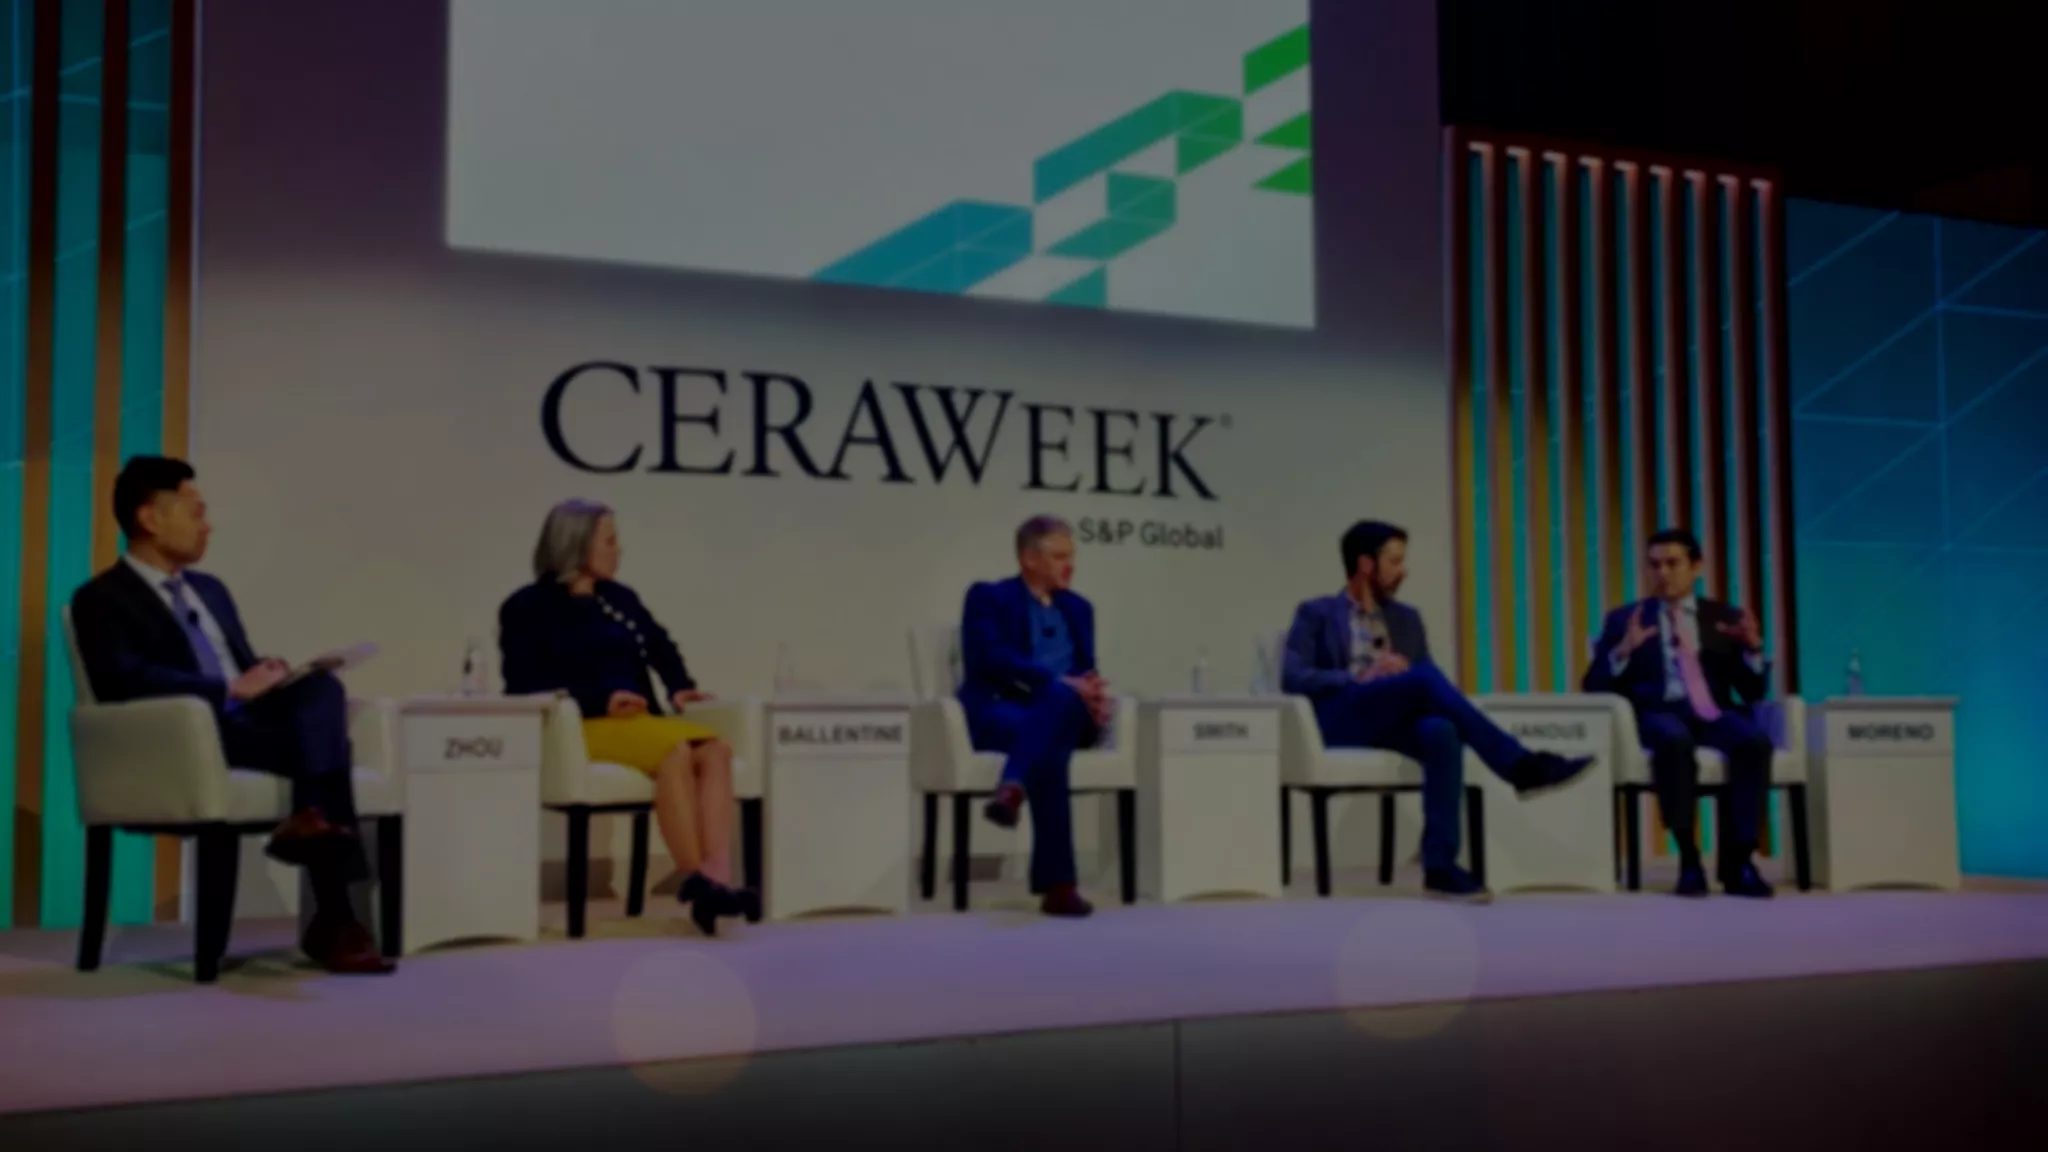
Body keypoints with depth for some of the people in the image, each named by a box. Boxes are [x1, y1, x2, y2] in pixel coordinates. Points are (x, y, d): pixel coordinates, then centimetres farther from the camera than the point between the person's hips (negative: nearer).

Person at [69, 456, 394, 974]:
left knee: (324, 688, -28)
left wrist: (270, 675, 1)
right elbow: (125, 680, -15)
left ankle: (313, 818, -45)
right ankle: (335, 920, -34)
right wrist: (230, 689, -20)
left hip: (252, 720, 6)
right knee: (323, 740, -31)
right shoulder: (101, 598, 3)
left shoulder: (211, 589, 29)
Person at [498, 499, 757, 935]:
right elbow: (524, 684, -6)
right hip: (582, 728, -6)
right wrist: (599, 702, -17)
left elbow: (661, 647, 18)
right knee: (675, 751, -34)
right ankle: (695, 881, -31)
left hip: (641, 721, 6)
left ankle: (718, 876, -42)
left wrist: (680, 688, -4)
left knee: (715, 748, -26)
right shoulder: (528, 607, 6)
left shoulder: (620, 598, 24)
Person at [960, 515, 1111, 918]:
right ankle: (1057, 884, -48)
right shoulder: (988, 597, 6)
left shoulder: (1078, 608, 24)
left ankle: (1012, 791, -60)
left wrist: (1093, 694, -10)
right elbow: (993, 660, -11)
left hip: (1064, 713, 4)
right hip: (998, 712, -4)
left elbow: (1085, 672, 16)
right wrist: (1059, 681, -23)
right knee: (1049, 748, -40)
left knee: (1061, 699, -37)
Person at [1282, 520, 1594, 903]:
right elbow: (1292, 678, -6)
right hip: (1339, 719, -4)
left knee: (1442, 732, -34)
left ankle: (1439, 865, -38)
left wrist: (1405, 671, -6)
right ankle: (1518, 764, -31)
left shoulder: (1406, 618, 24)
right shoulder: (1316, 614, 10)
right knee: (1425, 678, -32)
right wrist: (1360, 677, -16)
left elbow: (1426, 684, 17)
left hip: (1393, 723, 4)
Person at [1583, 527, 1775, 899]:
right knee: (1674, 739, -39)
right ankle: (1688, 858, -28)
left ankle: (1736, 859, -24)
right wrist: (1623, 650, -13)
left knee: (1755, 740, -33)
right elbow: (1594, 688, 5)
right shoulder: (1624, 619, 14)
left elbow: (1753, 692, 13)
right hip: (1658, 712, -2)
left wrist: (1753, 648, -5)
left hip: (1714, 712, 2)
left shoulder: (1726, 617, 18)